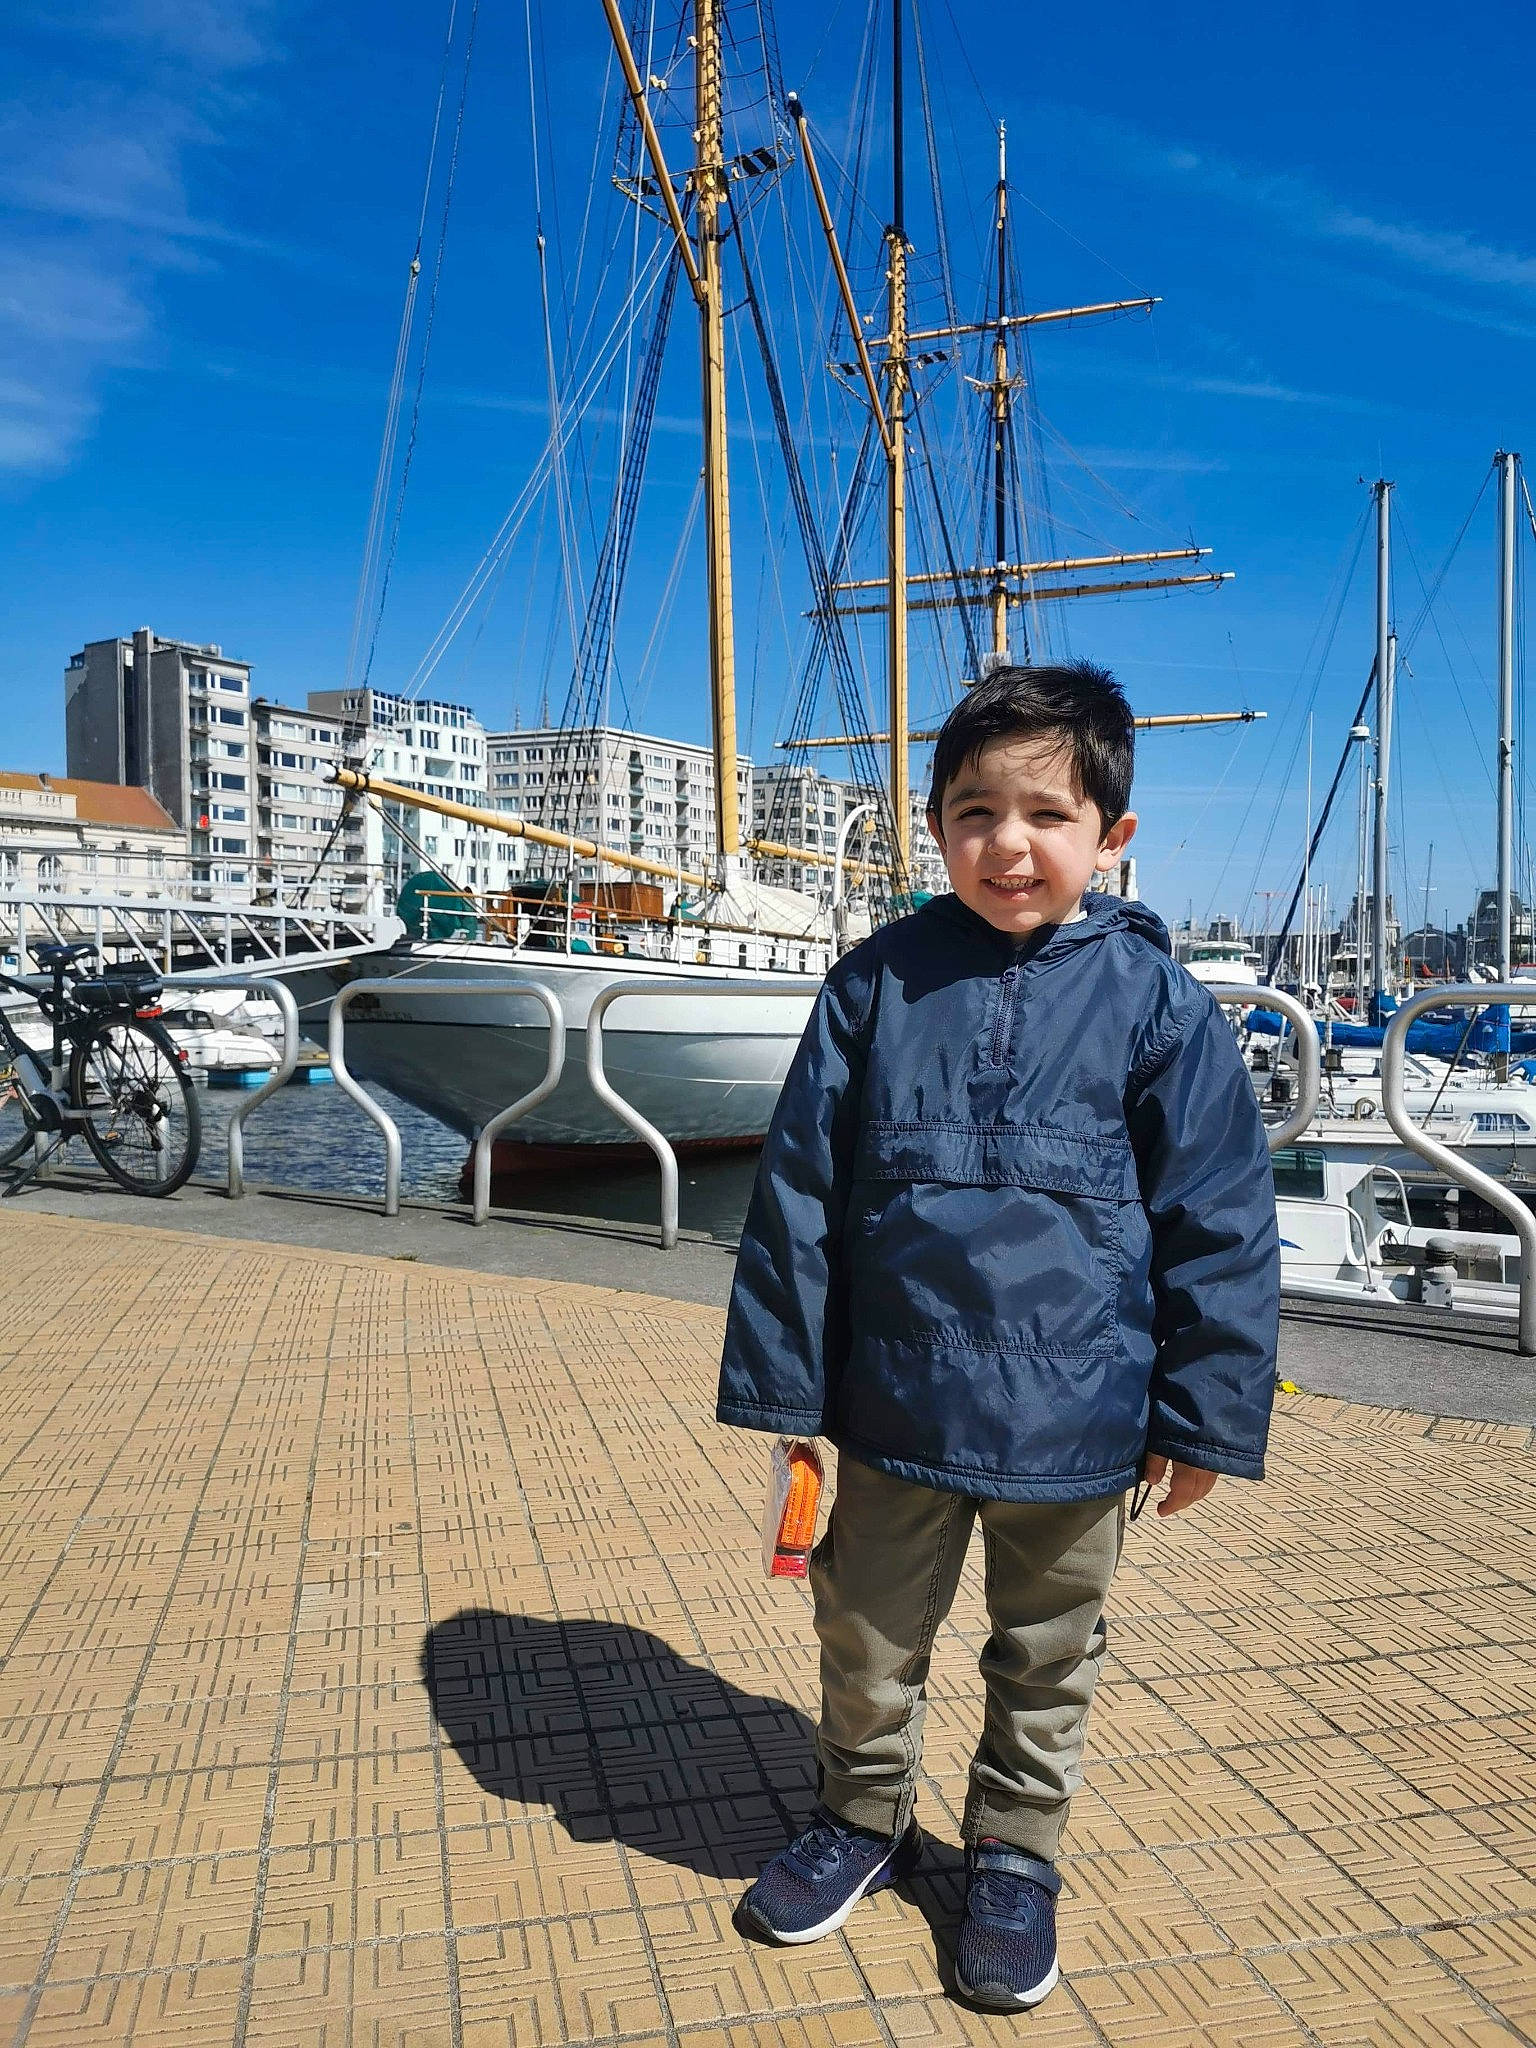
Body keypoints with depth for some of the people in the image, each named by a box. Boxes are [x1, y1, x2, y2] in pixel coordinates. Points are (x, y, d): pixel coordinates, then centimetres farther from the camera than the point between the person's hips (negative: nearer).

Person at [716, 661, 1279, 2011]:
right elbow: (800, 1191, -1)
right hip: (897, 1407, 1)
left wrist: (1206, 1413, -3)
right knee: (869, 1647, 20)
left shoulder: (1154, 1000, -9)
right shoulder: (878, 984, -5)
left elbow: (1220, 1223, -4)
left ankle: (1017, 1854, 47)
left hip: (1074, 1424, -1)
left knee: (1046, 1663, 21)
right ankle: (866, 1819, 48)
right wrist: (785, 1381, 0)